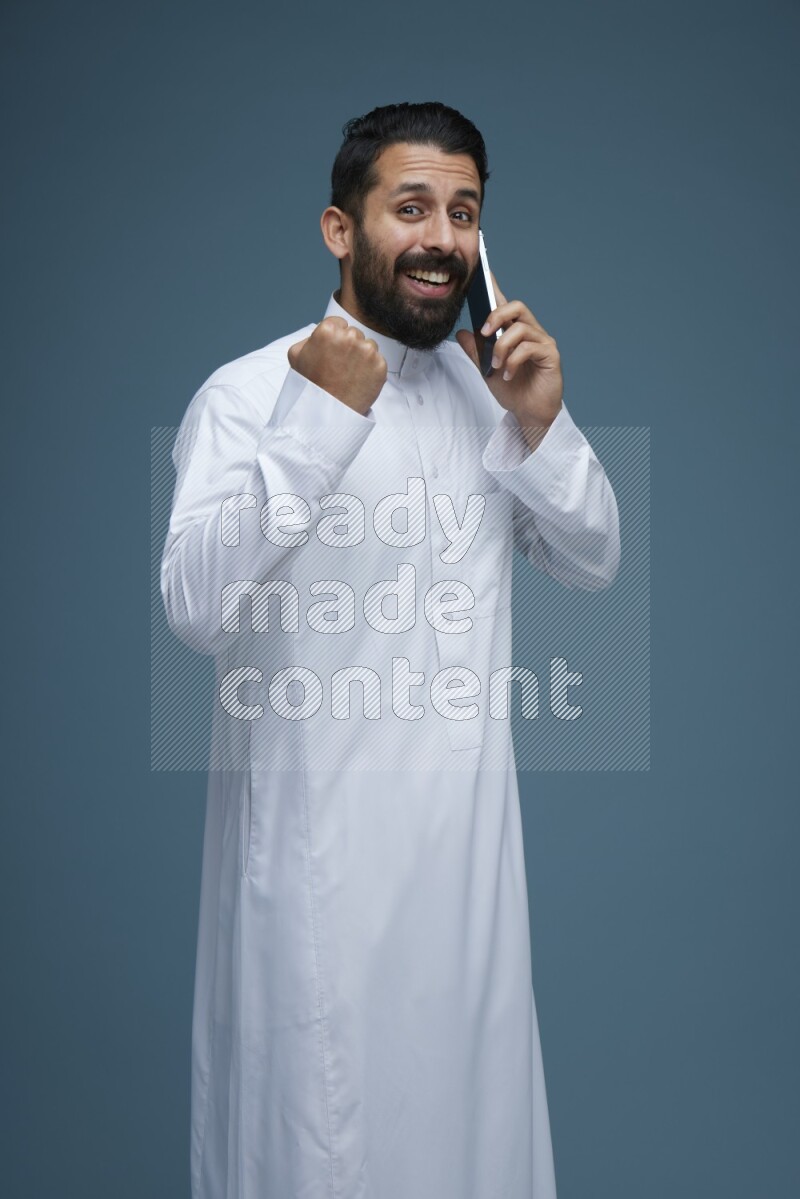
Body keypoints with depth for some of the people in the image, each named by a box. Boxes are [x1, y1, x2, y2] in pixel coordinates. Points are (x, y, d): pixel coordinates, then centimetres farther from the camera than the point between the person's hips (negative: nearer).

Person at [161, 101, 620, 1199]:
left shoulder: (489, 383, 7)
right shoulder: (251, 392, -13)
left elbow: (593, 562, 9)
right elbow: (197, 606, -24)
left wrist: (542, 425, -9)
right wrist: (320, 420, -28)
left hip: (469, 817, 6)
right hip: (319, 829, -6)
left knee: (467, 1075, 20)